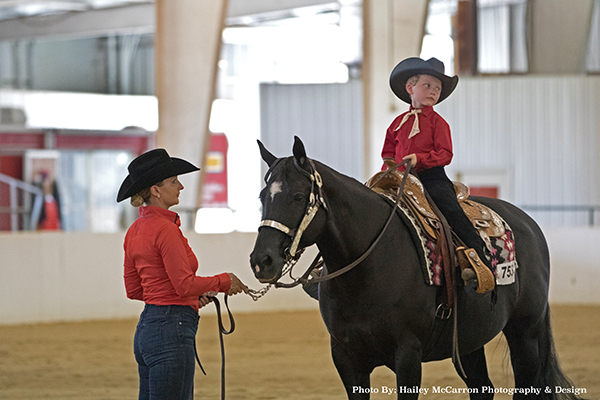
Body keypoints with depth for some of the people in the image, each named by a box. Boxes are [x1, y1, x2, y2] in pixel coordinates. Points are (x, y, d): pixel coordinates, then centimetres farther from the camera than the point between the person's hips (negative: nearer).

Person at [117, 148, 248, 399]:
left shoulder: (136, 230, 12)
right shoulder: (165, 228, -16)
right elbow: (185, 283, -19)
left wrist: (195, 294, 15)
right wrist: (223, 281, -4)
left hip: (146, 328, 10)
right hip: (171, 330, -10)